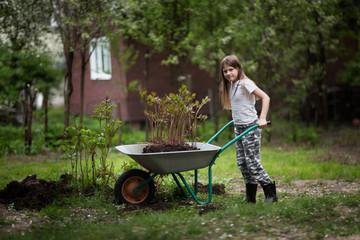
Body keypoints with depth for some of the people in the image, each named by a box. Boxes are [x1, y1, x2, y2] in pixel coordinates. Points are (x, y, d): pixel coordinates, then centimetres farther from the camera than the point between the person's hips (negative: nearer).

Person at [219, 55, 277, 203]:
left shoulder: (245, 83, -14)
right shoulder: (230, 85, 11)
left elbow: (265, 98, -19)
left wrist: (262, 119, -25)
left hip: (250, 128, -9)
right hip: (238, 128, 9)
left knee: (253, 163, -7)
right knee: (242, 163, 8)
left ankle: (270, 192, 6)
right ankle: (250, 195, 17)